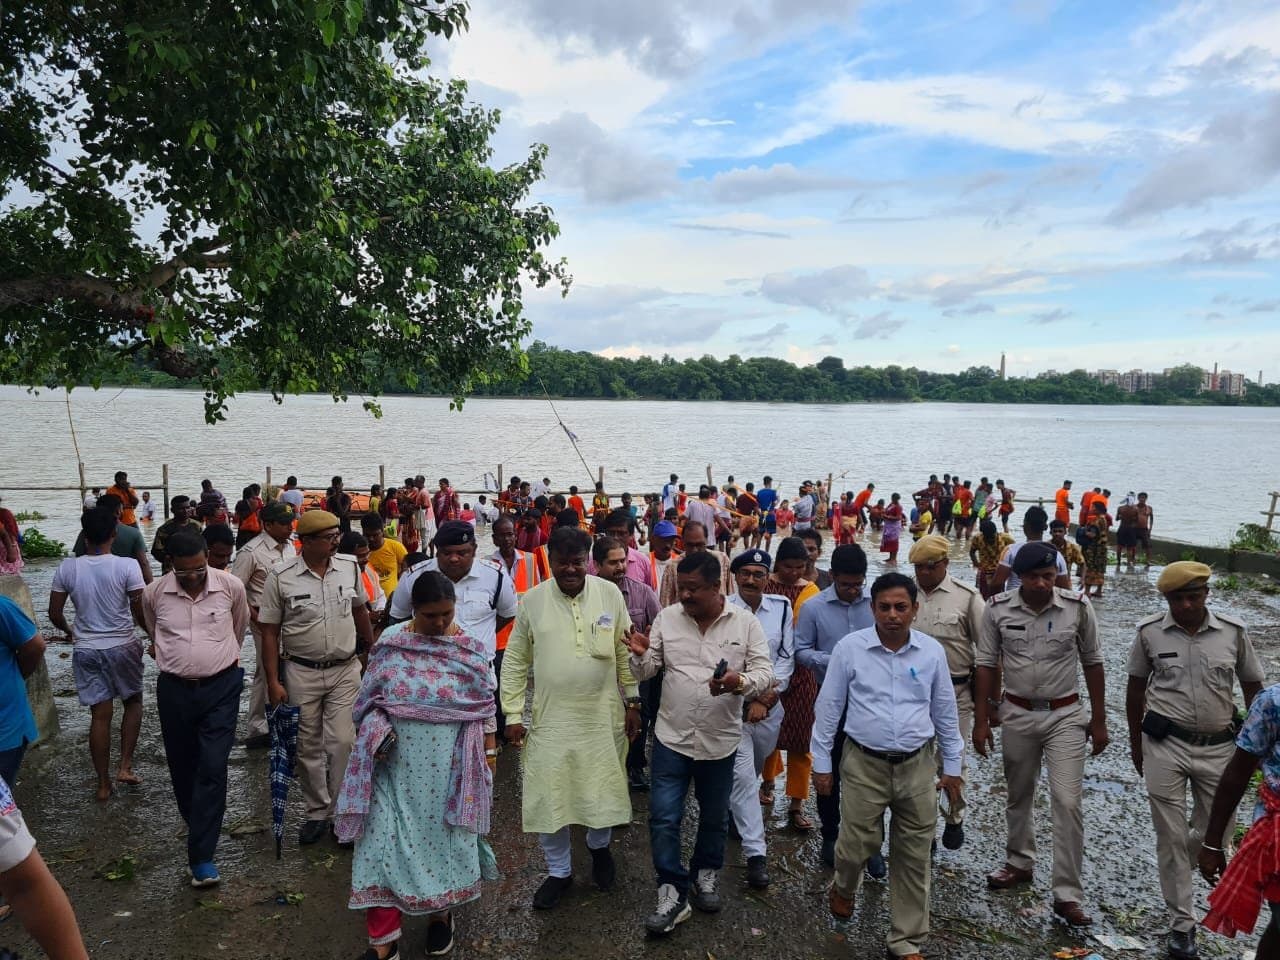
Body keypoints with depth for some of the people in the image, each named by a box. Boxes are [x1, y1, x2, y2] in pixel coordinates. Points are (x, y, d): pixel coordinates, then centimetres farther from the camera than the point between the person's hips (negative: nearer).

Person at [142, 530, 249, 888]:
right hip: (174, 689, 2)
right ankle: (201, 827, 39)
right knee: (182, 766, 15)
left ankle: (201, 855, -4)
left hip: (221, 687, -2)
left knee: (213, 767, -8)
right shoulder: (153, 593, -6)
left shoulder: (231, 586, -10)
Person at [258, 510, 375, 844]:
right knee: (308, 748, 10)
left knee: (343, 742, -3)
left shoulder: (349, 567, -2)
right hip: (301, 673, -1)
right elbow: (269, 632, -5)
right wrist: (273, 681, -8)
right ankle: (317, 813, 25)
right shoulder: (281, 576, -10)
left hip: (345, 670, 1)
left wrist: (372, 647, 21)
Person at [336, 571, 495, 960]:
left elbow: (483, 708, 2)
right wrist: (378, 734, -14)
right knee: (386, 841, 1)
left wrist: (490, 752, 4)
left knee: (444, 838, 12)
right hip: (397, 764, 0)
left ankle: (441, 914, 37)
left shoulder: (472, 649, -5)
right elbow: (368, 700, 1)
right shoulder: (389, 644, -6)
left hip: (449, 765, 0)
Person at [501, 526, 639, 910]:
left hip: (602, 715, 0)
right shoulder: (533, 599, -5)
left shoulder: (610, 594, -5)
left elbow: (625, 652, 2)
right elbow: (516, 661, 1)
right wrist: (513, 713, -1)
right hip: (550, 717, 0)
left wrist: (633, 701, 1)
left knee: (603, 790, 12)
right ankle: (558, 870, 30)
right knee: (548, 797, 7)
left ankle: (599, 846, 44)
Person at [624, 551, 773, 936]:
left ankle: (706, 873, 42)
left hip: (721, 740, 0)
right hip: (672, 737, 0)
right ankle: (673, 892, 15)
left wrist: (739, 682, -31)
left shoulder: (746, 622, -8)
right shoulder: (667, 618, -4)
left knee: (714, 817, 18)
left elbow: (765, 674, -9)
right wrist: (641, 656, -24)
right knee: (664, 817, 0)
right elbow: (647, 672, 0)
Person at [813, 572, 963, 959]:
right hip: (864, 764, -2)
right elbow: (828, 708, -1)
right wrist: (821, 763, 1)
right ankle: (843, 888, 40)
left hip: (917, 766, 2)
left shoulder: (932, 651, -1)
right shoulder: (850, 648, -8)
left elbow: (945, 712, 9)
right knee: (857, 844, 5)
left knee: (913, 857, 9)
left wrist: (952, 766, 12)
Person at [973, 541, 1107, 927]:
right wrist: (981, 720, -2)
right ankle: (1019, 863, 38)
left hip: (1065, 715, -1)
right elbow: (987, 665, -2)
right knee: (1018, 796, 17)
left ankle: (1067, 894, 5)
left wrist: (1098, 720, 3)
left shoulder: (1077, 607, -11)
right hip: (1017, 714, 1)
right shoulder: (997, 609, -10)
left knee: (1067, 802, -6)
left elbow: (1092, 663, 0)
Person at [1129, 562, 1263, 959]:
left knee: (1216, 833, 14)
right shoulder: (1150, 632, -7)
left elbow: (1253, 688, 7)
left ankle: (1181, 862, 48)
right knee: (1171, 837, 5)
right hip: (1165, 746, -1)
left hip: (1218, 748, 2)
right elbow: (1136, 688, 5)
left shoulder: (1233, 632, -5)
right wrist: (1136, 742, 9)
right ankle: (1182, 924, 20)